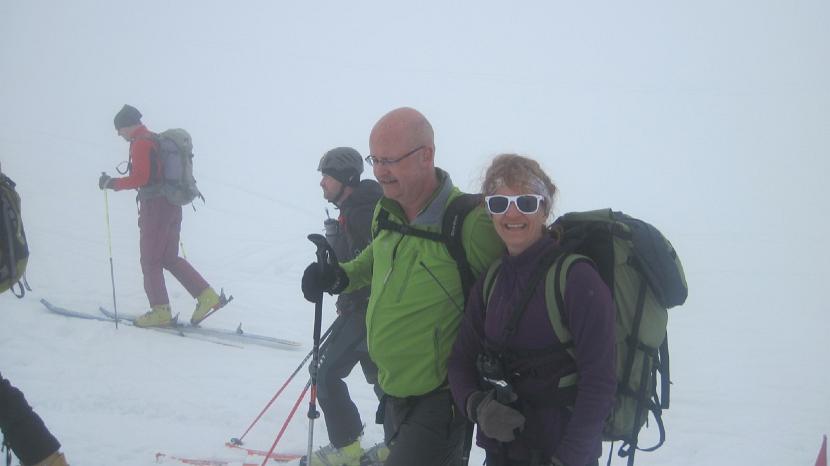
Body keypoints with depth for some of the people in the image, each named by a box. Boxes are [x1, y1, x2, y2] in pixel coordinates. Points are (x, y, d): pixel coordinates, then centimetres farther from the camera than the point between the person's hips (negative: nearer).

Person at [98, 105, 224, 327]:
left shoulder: (140, 143, -12)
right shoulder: (157, 140, 18)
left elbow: (139, 178, -19)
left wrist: (111, 183, -10)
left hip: (155, 207, -9)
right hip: (172, 205, 9)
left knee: (150, 260, 1)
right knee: (170, 258, 14)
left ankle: (160, 311, 4)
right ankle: (206, 296, 6)